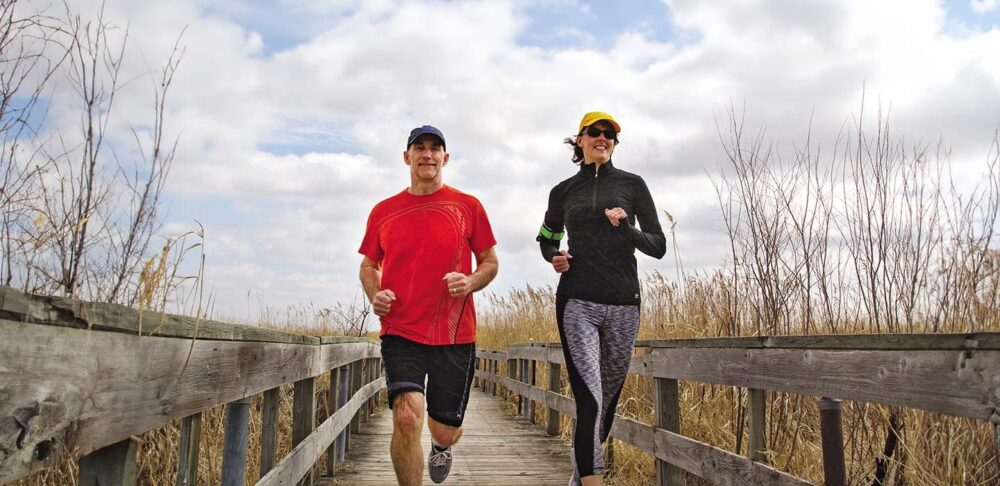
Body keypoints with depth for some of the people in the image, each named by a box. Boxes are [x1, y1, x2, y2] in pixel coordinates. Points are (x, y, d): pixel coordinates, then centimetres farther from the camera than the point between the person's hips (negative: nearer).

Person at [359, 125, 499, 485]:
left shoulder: (468, 206, 3)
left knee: (446, 430, 10)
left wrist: (471, 282, -12)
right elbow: (369, 265, 19)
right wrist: (375, 295, -2)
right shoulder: (383, 212, 7)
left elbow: (490, 262, 10)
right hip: (401, 333, 0)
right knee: (407, 417, -21)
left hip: (454, 336, 0)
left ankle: (441, 446, 49)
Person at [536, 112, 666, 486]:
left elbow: (658, 246, 5)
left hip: (623, 305, 1)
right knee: (589, 400, -14)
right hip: (577, 303, -1)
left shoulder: (632, 184, 8)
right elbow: (546, 238, 26)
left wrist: (626, 227, -14)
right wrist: (553, 257, 3)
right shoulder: (563, 191, 11)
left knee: (608, 399, 11)